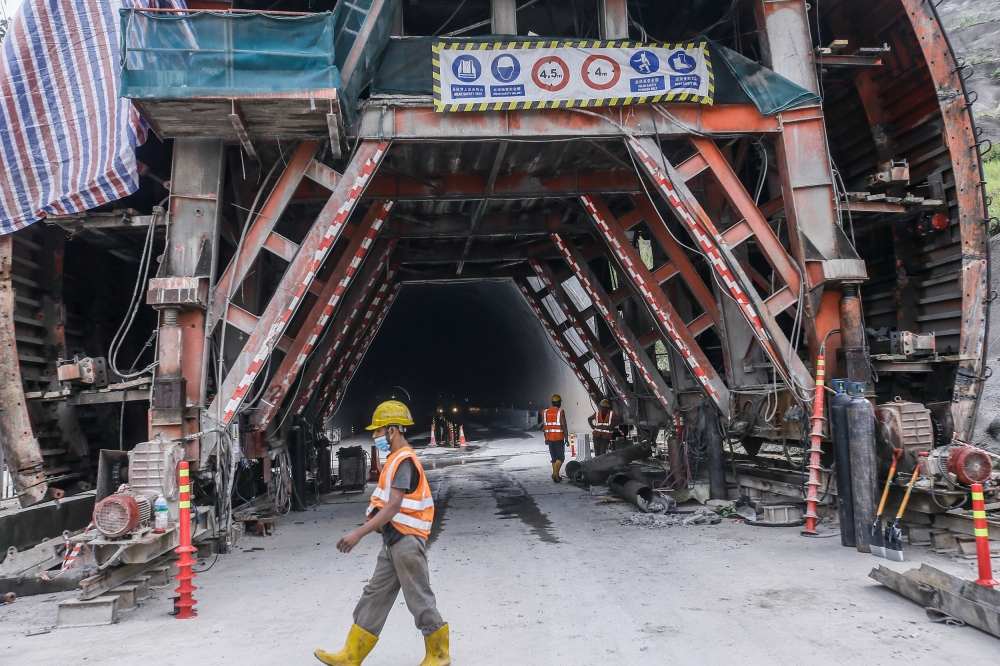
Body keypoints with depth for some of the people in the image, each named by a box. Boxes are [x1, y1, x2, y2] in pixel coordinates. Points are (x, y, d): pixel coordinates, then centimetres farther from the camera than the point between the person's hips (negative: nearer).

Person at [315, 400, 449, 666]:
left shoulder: (404, 461, -18)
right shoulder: (397, 460, 14)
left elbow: (393, 506, -26)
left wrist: (359, 533, -29)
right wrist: (378, 524, 17)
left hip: (406, 541, -10)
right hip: (394, 541, 10)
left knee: (419, 599, 2)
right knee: (375, 596, 12)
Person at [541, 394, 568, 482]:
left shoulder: (545, 412, 6)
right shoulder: (560, 412, -10)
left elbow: (544, 426, 11)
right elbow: (564, 426, -11)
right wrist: (566, 438, -4)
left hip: (549, 438, 5)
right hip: (559, 438, -5)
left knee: (554, 457, 15)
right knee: (560, 457, -1)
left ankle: (556, 475, 19)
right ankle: (555, 474, -16)